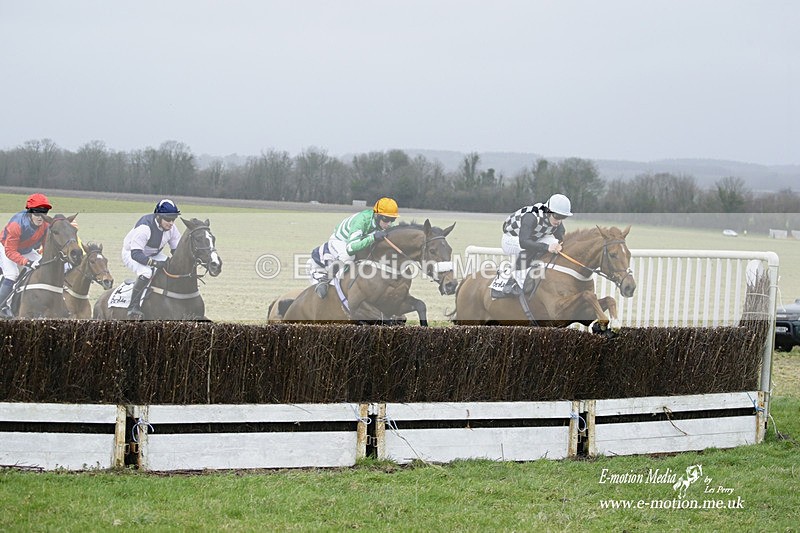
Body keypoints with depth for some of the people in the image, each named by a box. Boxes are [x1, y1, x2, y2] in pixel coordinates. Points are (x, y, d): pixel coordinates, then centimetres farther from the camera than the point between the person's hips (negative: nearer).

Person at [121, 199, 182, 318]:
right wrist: (154, 263, -50)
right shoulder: (144, 227, -35)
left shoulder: (172, 228, -13)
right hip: (131, 254, -7)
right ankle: (133, 306, -26)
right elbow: (135, 253, -38)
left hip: (154, 254, 7)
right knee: (146, 273, -36)